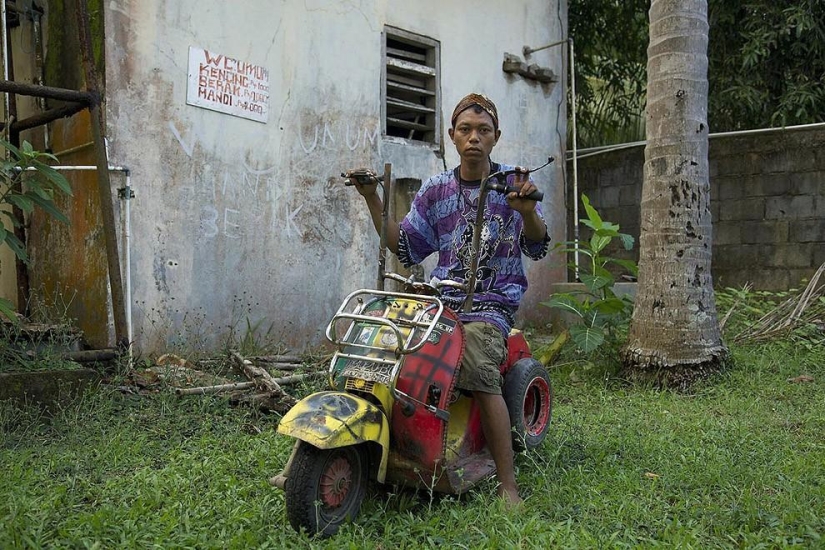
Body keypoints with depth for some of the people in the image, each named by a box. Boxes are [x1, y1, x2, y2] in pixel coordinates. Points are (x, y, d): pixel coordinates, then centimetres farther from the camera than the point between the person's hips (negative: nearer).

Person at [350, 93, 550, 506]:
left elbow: (537, 248, -5)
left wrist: (526, 211, -27)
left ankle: (507, 484, -20)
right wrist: (372, 199, 5)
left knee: (480, 375, -31)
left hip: (491, 303, -3)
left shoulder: (510, 183, 4)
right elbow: (405, 249, 13)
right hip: (440, 300, 4)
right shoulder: (436, 189, 14)